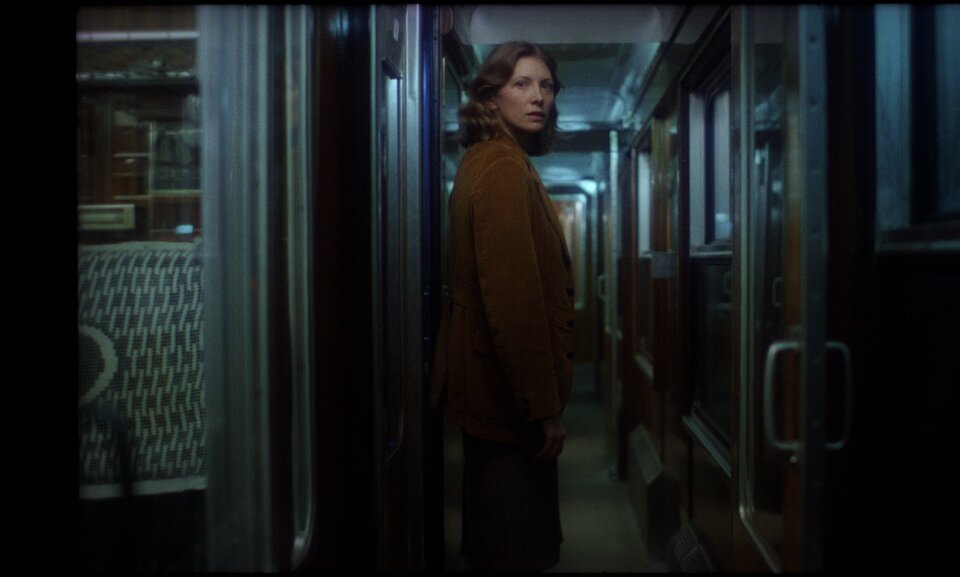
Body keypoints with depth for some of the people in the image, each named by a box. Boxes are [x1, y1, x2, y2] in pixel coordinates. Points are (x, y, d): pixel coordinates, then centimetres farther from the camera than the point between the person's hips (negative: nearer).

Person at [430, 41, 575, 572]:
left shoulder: (486, 160, 13)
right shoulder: (505, 168, -17)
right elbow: (515, 297, -25)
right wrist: (545, 406, -20)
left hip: (483, 382, 10)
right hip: (510, 389, -10)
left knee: (492, 533, 21)